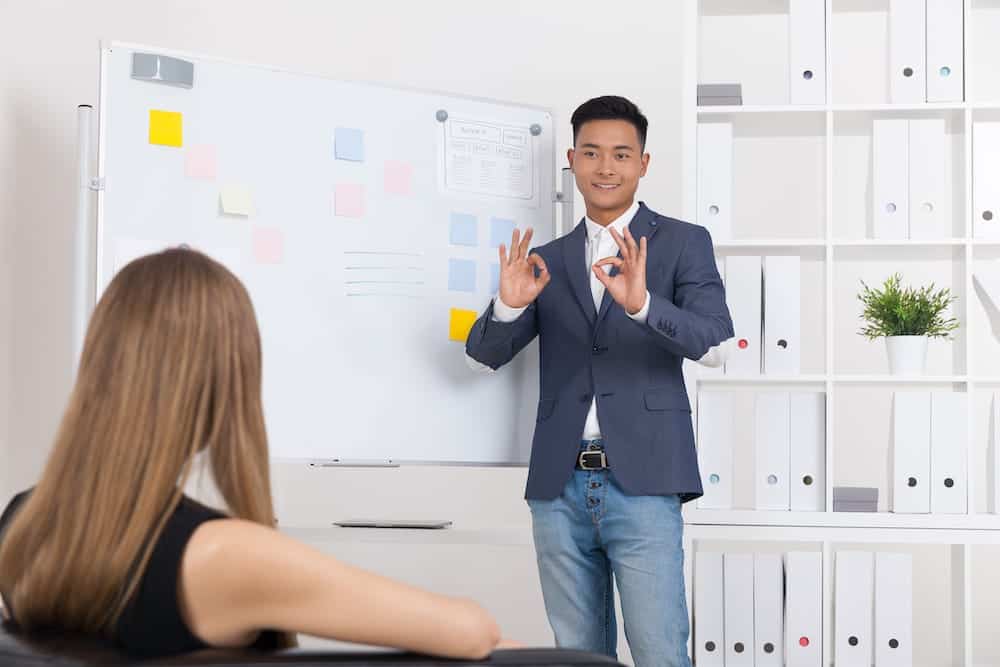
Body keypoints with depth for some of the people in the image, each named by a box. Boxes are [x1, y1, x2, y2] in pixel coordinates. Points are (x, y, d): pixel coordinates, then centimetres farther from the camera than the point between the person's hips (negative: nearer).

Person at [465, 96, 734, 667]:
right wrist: (510, 303, -13)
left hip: (642, 485, -3)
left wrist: (642, 303, -28)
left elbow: (715, 346, -10)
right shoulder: (548, 259, 14)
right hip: (560, 489, 4)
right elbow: (484, 354, 9)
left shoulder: (682, 243, 3)